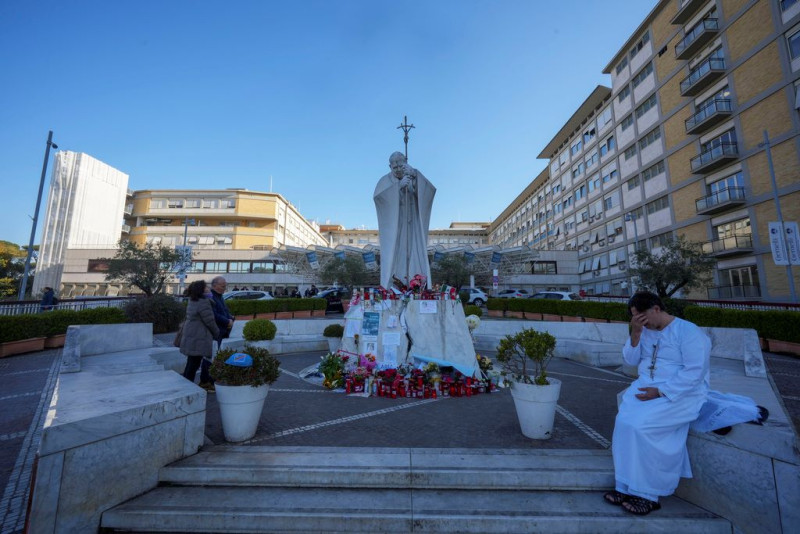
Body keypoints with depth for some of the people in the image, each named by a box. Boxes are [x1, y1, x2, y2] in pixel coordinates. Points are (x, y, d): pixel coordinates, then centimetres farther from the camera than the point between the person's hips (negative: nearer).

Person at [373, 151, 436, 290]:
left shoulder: (415, 178, 7)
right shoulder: (385, 180, 3)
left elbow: (431, 190, -11)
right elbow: (377, 196, -17)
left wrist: (414, 175, -26)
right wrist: (399, 185, -27)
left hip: (412, 225, 2)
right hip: (393, 226, -1)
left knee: (414, 256, -4)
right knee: (392, 256, -9)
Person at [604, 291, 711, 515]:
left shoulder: (689, 332, -11)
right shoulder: (645, 331, 7)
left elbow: (695, 372, -17)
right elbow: (631, 360, 5)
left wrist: (660, 392, -22)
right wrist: (635, 334, -10)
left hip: (680, 394, -5)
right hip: (645, 386, 5)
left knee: (641, 426, -25)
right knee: (624, 422, -20)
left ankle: (647, 494, -6)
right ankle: (628, 488, -10)